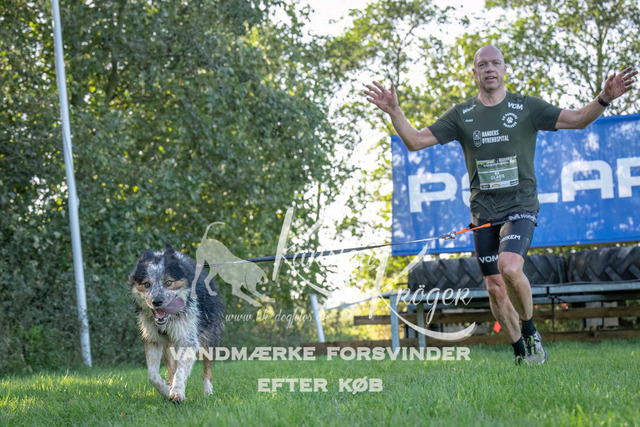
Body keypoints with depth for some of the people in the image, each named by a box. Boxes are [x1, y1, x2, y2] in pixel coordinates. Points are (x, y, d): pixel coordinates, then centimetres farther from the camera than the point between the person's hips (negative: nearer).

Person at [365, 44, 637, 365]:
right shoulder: (461, 115, 7)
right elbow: (415, 141, 4)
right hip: (483, 211, 3)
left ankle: (531, 332, -3)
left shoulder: (526, 108, 1)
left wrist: (604, 98, -22)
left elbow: (577, 119, -5)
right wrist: (393, 111, -11)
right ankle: (522, 354, 21)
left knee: (510, 267, -27)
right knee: (495, 288, 3)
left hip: (521, 206, -3)